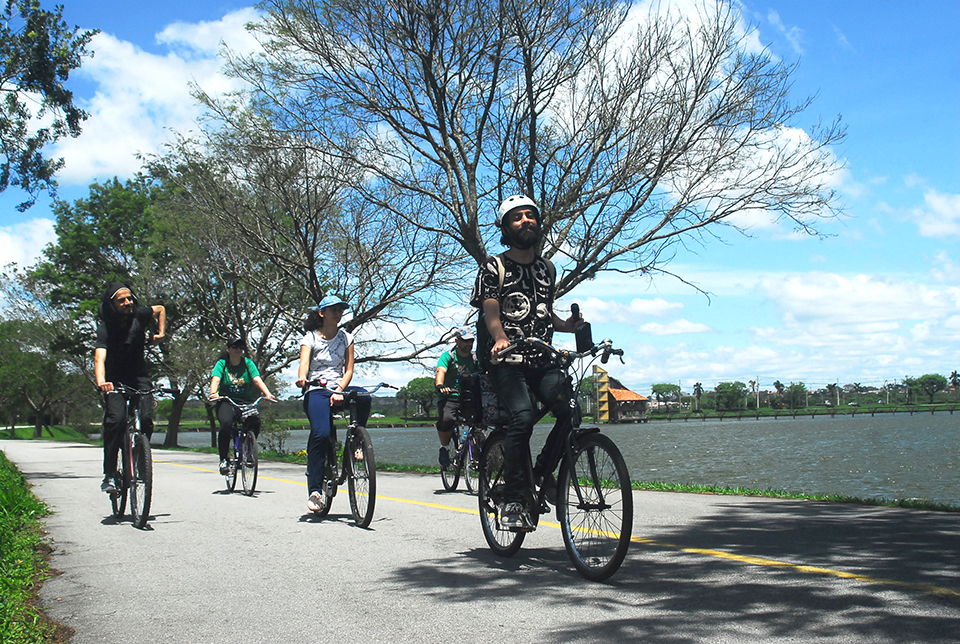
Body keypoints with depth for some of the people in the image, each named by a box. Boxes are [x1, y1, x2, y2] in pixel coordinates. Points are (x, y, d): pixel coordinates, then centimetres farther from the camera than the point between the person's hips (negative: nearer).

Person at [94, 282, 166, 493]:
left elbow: (160, 309, 13)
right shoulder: (105, 327, -22)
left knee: (146, 418, -18)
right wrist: (101, 380, -57)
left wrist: (160, 333, 3)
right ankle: (109, 475, -18)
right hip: (115, 380, -3)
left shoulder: (139, 315, -11)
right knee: (116, 419, -24)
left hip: (139, 376, 3)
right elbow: (99, 357, -39)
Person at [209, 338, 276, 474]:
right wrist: (213, 393, -37)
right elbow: (215, 379, -15)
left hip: (247, 402, 2)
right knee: (226, 423, -30)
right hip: (227, 402, -1)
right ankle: (223, 460, -15)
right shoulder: (222, 364, 1)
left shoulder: (248, 363, 4)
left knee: (255, 421, -26)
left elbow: (257, 379, -9)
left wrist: (267, 394, -27)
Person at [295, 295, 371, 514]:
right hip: (316, 391, -3)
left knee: (363, 396, -32)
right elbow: (304, 362, -14)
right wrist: (301, 378, -38)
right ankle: (314, 489, -22)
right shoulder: (311, 338, 4)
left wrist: (339, 390, -14)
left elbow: (349, 370, 5)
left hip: (338, 389, 3)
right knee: (321, 434, -27)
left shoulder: (346, 338, 12)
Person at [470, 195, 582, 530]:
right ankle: (514, 499, -20)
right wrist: (500, 337, -32)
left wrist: (566, 325, 5)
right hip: (506, 361, -4)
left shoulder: (547, 268, 19)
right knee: (522, 415, -29)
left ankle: (543, 472, 2)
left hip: (542, 360, 5)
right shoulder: (494, 267, 3)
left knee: (572, 410, -21)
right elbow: (491, 313, -10)